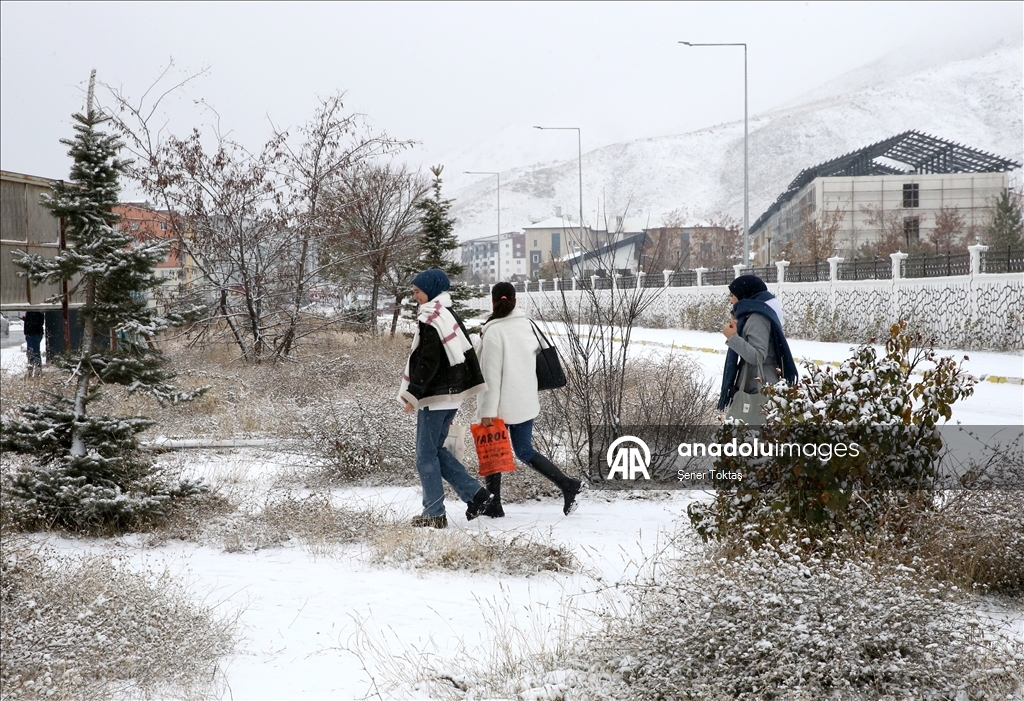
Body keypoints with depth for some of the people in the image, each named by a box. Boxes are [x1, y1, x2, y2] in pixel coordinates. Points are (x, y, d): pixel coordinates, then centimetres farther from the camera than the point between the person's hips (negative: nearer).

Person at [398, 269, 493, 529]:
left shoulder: (429, 319, -15)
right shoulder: (451, 316, 14)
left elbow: (427, 361, -21)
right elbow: (467, 353, 18)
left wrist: (413, 394, -17)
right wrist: (470, 384, 22)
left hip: (435, 396, -9)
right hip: (453, 393, 9)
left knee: (426, 455, -1)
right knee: (436, 450, 17)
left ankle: (434, 514, 1)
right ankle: (475, 493, 9)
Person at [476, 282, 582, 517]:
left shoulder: (494, 332, -15)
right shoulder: (527, 325, 5)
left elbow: (491, 375, -17)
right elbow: (537, 352, 13)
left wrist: (488, 410, -16)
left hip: (501, 404, -6)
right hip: (526, 402, 6)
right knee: (524, 450, 13)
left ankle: (493, 505, 13)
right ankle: (567, 484, -1)